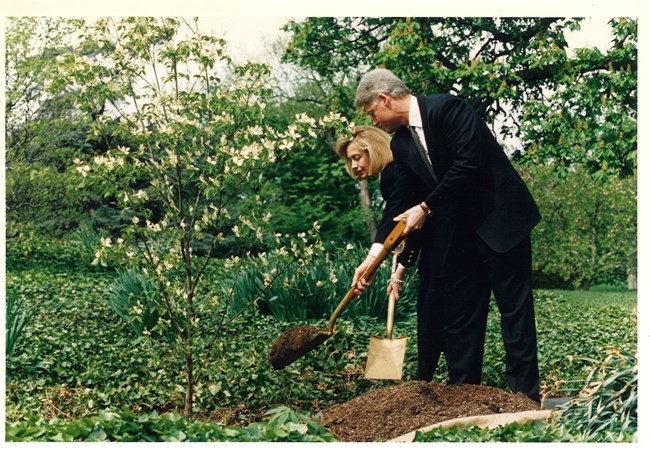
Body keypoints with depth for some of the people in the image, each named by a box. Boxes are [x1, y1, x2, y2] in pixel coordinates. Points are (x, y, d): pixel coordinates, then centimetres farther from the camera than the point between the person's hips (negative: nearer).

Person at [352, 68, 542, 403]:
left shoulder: (447, 109, -14)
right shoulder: (401, 144, 7)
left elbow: (468, 165, -23)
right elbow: (408, 208, 9)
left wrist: (427, 208, -16)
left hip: (502, 221, -7)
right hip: (462, 234, 8)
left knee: (515, 311, -1)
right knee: (459, 316, 7)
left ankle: (525, 396, 4)